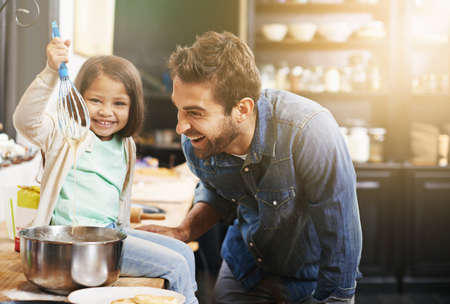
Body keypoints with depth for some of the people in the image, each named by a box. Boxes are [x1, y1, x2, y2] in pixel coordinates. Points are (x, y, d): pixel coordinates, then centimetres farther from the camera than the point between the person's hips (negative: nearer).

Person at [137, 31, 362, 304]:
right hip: (246, 268, 4)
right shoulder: (195, 141, -17)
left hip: (312, 276, -4)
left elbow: (341, 239, -26)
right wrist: (184, 231, -10)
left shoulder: (308, 131, -35)